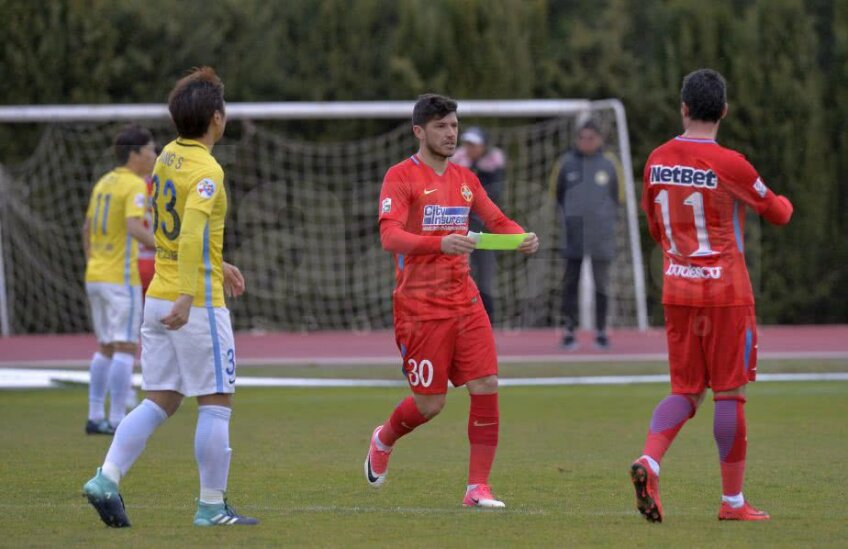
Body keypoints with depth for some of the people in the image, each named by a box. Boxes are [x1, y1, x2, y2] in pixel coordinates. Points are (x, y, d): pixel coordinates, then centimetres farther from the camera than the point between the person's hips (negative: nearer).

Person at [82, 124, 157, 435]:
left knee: (106, 348, 15)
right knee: (125, 348, -6)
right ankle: (116, 421, -9)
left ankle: (95, 418, 15)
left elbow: (87, 229, 22)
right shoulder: (135, 186, -12)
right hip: (121, 277, -8)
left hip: (95, 275, 8)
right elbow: (134, 227, -26)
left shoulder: (104, 183, 14)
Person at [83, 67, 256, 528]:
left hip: (159, 297, 8)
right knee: (215, 403, 2)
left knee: (159, 402, 9)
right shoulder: (206, 170, -16)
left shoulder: (167, 158, 10)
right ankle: (211, 506, 5)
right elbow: (191, 234, -29)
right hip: (197, 303, -8)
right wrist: (187, 296, -33)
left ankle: (107, 478, -5)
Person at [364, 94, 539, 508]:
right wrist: (440, 243, -38)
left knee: (486, 386, -8)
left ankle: (478, 487, -3)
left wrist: (522, 238, -7)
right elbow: (390, 236, -21)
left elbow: (497, 221, 17)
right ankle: (383, 440, 31)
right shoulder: (401, 177, -8)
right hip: (420, 305, -5)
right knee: (430, 403, -2)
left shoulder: (464, 179, 13)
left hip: (464, 300, 5)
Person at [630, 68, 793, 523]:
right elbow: (778, 213, 2)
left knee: (685, 391, 10)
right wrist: (784, 203, 26)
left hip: (676, 292, 5)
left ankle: (648, 461, -16)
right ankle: (732, 500, 8)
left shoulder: (657, 161, 2)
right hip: (726, 293, -5)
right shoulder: (729, 164, -13)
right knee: (730, 393, 3)